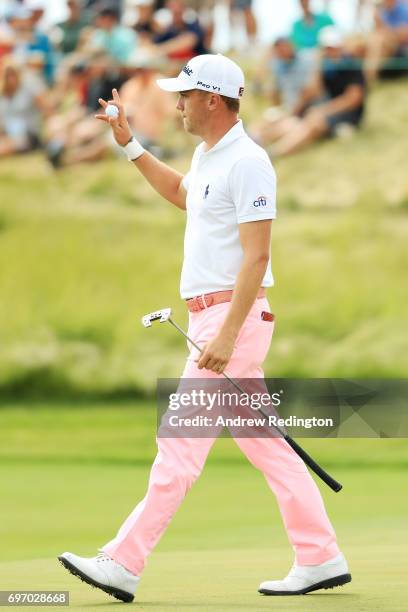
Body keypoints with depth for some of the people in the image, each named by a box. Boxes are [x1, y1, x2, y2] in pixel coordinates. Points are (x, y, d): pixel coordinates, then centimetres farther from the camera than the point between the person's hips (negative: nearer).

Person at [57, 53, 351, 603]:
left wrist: (227, 335, -27)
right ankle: (321, 559, 12)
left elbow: (256, 255, -22)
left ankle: (124, 564, -12)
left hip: (235, 316, -10)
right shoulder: (207, 155, 15)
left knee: (180, 442, -11)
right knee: (265, 444, 9)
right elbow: (180, 193, 40)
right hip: (211, 319, 10)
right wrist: (128, 144, 31)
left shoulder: (247, 162, -15)